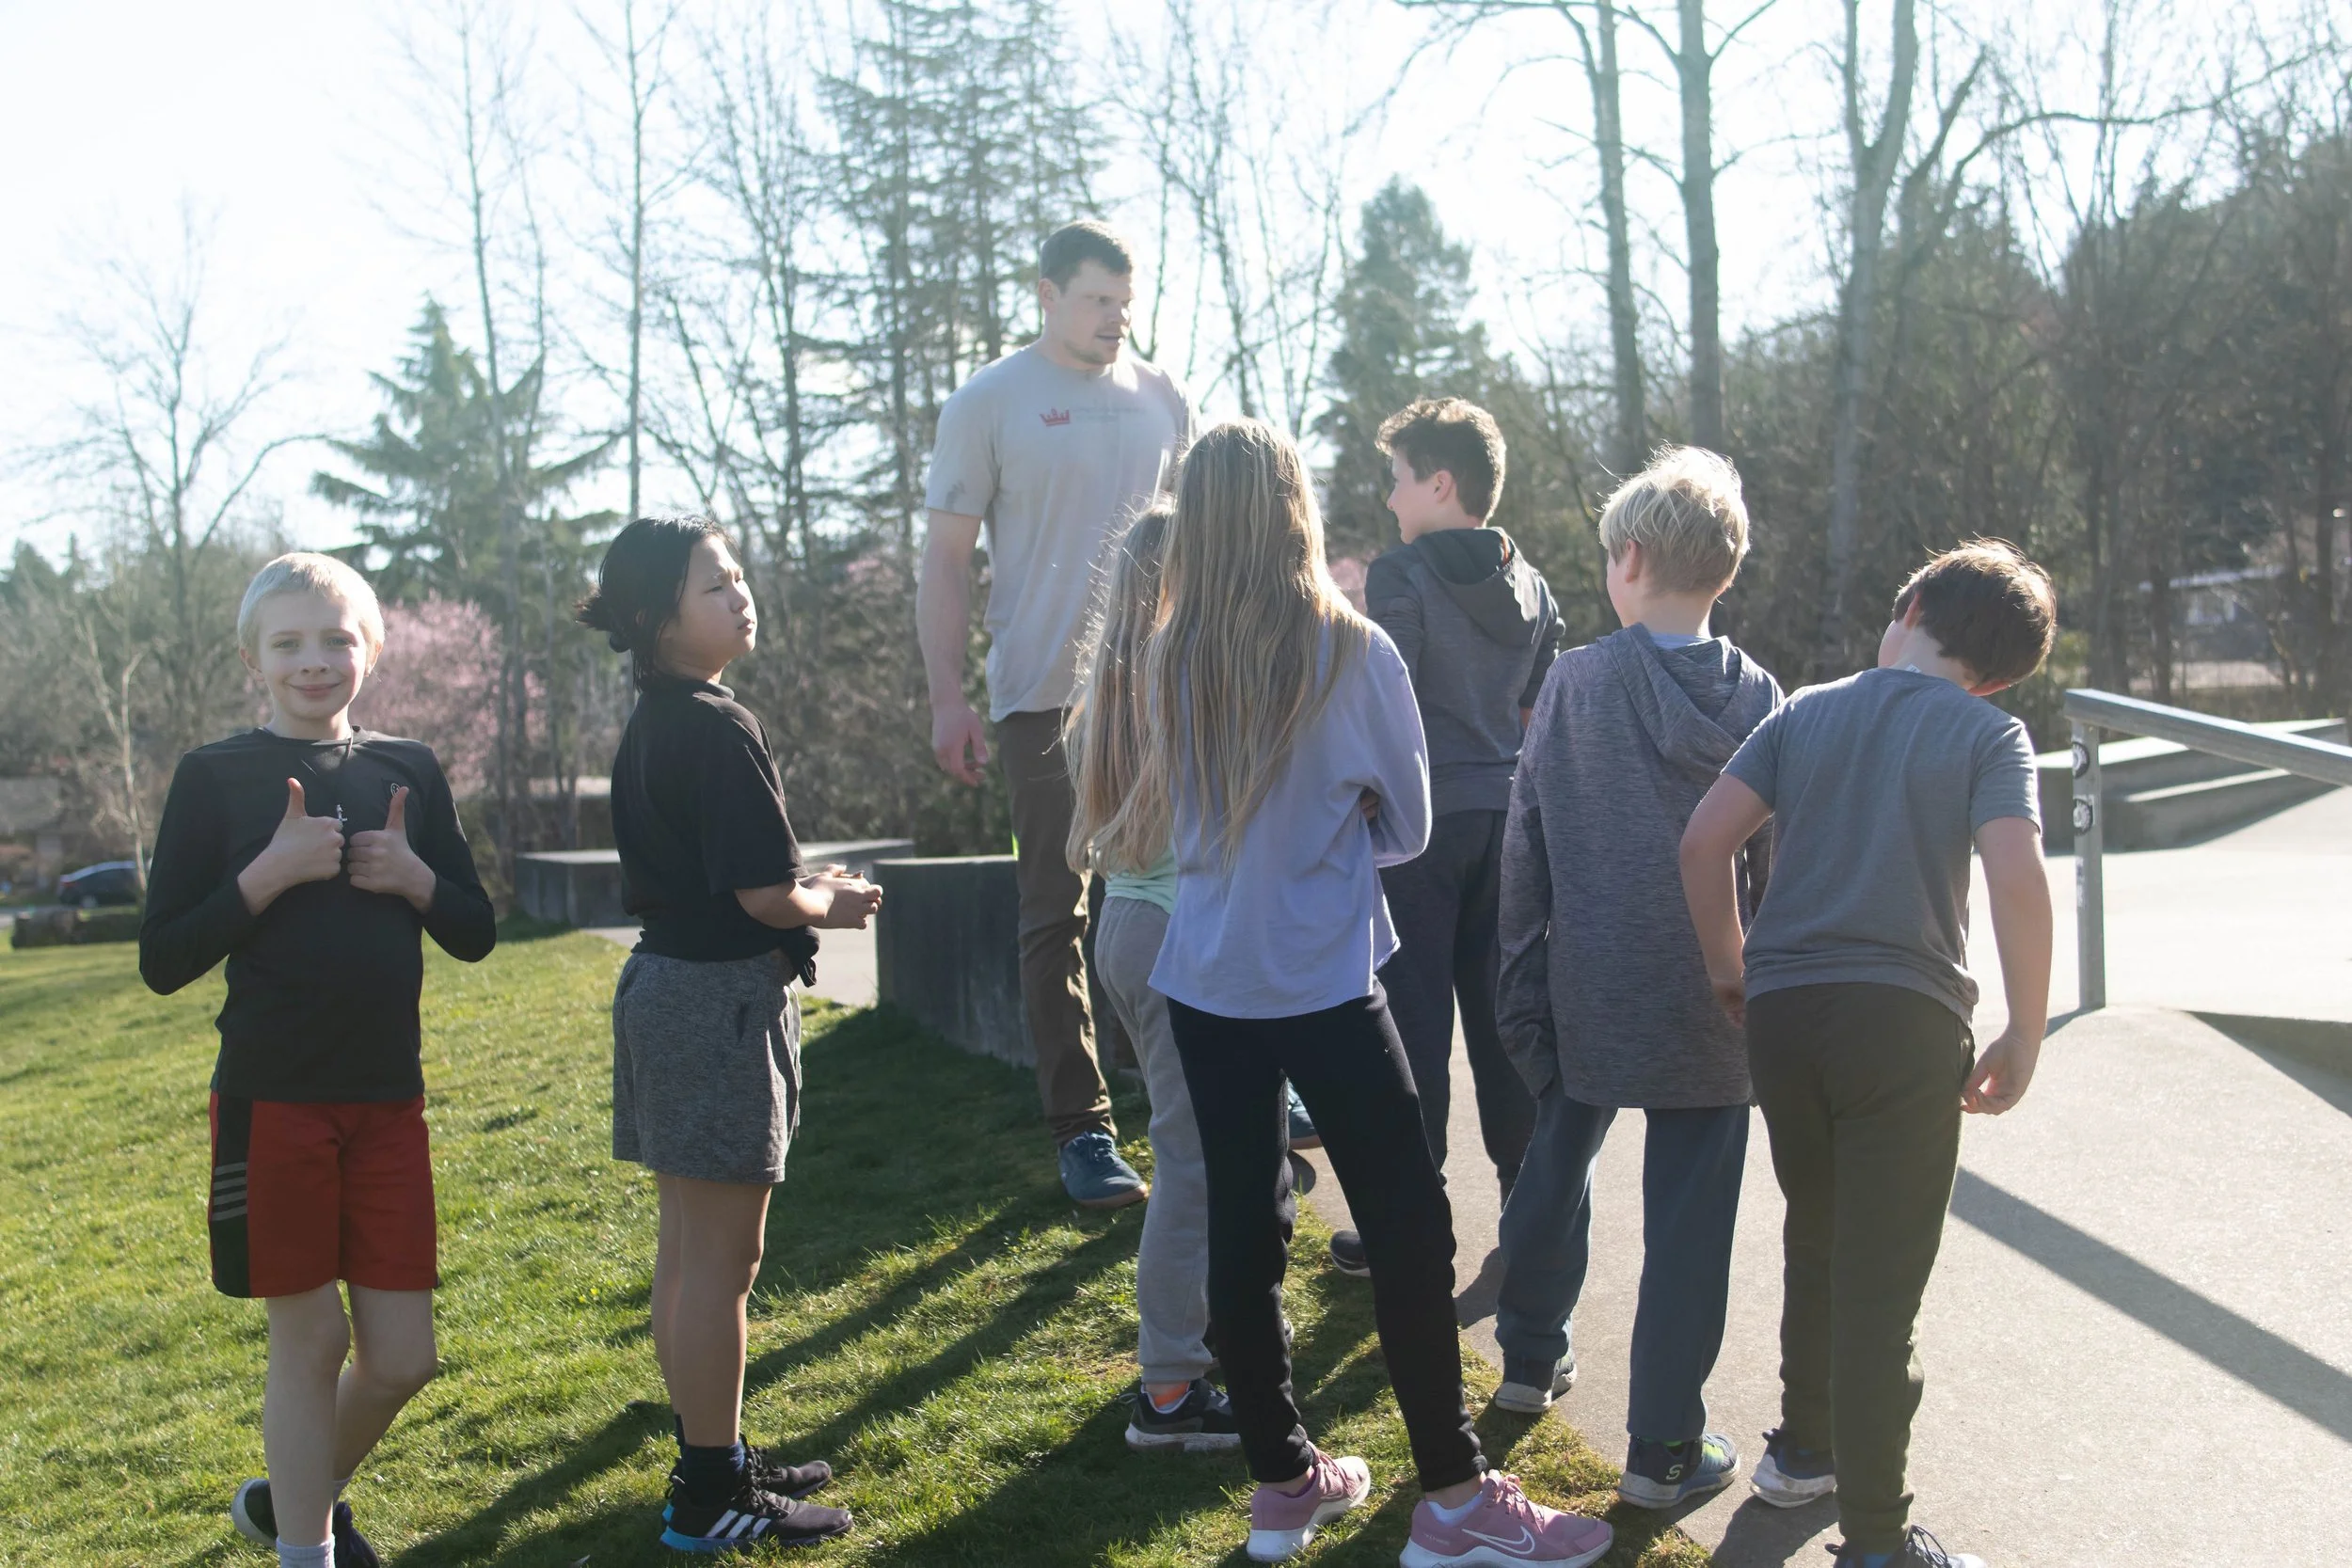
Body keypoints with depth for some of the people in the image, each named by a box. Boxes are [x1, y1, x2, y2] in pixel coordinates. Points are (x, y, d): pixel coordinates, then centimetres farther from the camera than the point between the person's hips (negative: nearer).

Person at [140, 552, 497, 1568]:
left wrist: (415, 877, -8)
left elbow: (476, 935, 11)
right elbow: (163, 963, -6)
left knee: (400, 1359, 7)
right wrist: (272, 871, -18)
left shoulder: (408, 773, 8)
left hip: (388, 1102, 4)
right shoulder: (216, 777, -3)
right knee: (310, 1341, 3)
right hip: (272, 1101, -4)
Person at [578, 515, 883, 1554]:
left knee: (688, 1250, 16)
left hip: (666, 982, 10)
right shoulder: (720, 729, -18)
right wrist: (832, 905, -1)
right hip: (723, 999, -10)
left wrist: (801, 885, 13)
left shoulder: (649, 729, 12)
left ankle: (713, 1457, 28)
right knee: (722, 1257, -2)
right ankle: (712, 1498, 6)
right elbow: (764, 895, -20)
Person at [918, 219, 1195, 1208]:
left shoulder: (1160, 398, 11)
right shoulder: (987, 406, -1)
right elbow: (947, 559, -2)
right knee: (1056, 916, 1)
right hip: (1045, 693, -3)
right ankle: (1081, 1128, 7)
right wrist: (947, 700, -10)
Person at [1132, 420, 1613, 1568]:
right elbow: (1405, 824, 3)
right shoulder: (1353, 652, -9)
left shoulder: (1167, 658, -1)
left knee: (1242, 1228, 11)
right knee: (1409, 1227, 3)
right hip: (1323, 982, -4)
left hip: (1205, 981, 5)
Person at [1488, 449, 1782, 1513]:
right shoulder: (1757, 697, -5)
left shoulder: (1576, 682, -7)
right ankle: (1664, 1446, 11)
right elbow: (1773, 864, -1)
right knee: (1688, 1219, 4)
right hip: (1710, 1006, -1)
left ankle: (1531, 1357, 40)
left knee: (1558, 1163, 23)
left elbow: (1525, 848, -3)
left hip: (1589, 992, 1)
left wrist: (1522, 983, 6)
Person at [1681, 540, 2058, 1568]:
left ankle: (1803, 1448, 38)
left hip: (1780, 1011, 4)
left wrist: (1727, 967, 12)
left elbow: (1704, 838, 0)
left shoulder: (1805, 714, 9)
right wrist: (2024, 1037, -5)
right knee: (1881, 1288, 1)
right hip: (1904, 1019, -4)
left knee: (1816, 1245, 23)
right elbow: (2017, 880, -14)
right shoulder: (1989, 733, 0)